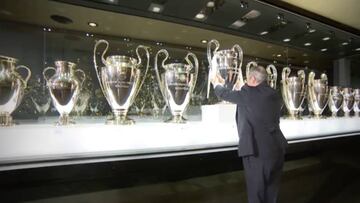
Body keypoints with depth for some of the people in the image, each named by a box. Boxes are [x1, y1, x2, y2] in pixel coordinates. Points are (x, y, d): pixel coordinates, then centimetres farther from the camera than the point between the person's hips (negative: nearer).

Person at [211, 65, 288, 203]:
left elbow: (225, 94, 2)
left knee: (256, 190, 9)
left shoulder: (248, 94, -12)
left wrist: (217, 83, 23)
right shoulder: (274, 95, 8)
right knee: (272, 190, 22)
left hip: (256, 150, -7)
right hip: (276, 148, 7)